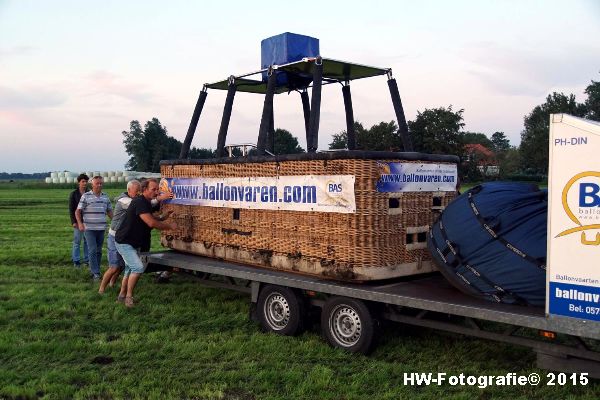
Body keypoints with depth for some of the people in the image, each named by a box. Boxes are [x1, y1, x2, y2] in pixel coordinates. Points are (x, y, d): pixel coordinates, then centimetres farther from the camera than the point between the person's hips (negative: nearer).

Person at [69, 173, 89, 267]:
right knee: (77, 241, 1)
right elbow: (71, 209, -2)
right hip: (78, 221, -3)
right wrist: (73, 222, -9)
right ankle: (76, 260, 9)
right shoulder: (73, 194, 0)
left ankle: (86, 259, 15)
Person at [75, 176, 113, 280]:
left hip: (101, 228, 5)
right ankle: (96, 273, -5)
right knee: (92, 250, -7)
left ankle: (94, 270, 22)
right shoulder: (86, 196, -2)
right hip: (89, 228, -4)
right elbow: (78, 211, -2)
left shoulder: (105, 197, 10)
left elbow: (109, 211, 18)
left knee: (99, 251, 10)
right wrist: (80, 223, -15)